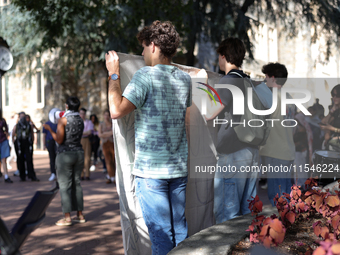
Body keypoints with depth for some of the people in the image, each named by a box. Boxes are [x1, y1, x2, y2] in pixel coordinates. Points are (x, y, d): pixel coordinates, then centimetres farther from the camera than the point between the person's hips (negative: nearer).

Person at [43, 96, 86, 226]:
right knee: (76, 183, 12)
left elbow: (59, 140, -15)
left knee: (64, 185, -2)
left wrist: (50, 129, -1)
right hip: (79, 153, 6)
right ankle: (80, 215, 14)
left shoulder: (63, 120, -11)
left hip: (65, 154, -6)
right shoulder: (80, 120, 8)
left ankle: (67, 217, -2)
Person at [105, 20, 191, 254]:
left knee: (160, 233, 0)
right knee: (180, 229, 13)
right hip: (180, 167, 6)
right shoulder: (185, 79, 7)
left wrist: (114, 75, -6)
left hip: (151, 168, -6)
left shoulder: (145, 76, -13)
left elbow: (117, 111, -19)